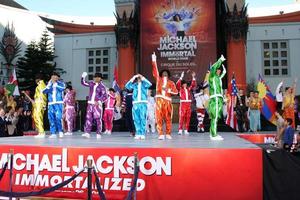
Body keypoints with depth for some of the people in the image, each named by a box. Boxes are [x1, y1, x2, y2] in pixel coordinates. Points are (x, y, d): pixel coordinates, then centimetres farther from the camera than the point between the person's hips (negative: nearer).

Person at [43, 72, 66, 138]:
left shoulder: (61, 83, 8)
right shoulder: (49, 84, 16)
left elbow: (63, 88, -13)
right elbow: (44, 91, 3)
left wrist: (55, 83, -11)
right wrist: (49, 84, -8)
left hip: (58, 103, -4)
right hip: (50, 104, 4)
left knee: (58, 117, -15)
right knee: (51, 118, 2)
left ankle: (60, 131, 1)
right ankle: (53, 133, 7)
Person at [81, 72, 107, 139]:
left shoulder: (101, 86, -6)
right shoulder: (91, 83, 11)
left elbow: (105, 96, -9)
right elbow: (83, 83, 23)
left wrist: (99, 101, -20)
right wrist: (83, 77, 6)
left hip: (97, 104, -5)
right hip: (90, 104, 5)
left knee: (98, 119, -3)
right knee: (88, 118, 1)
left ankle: (98, 134, 4)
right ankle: (87, 133, 2)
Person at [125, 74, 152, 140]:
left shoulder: (144, 84, 12)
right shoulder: (134, 84, 17)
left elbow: (149, 84, -8)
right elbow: (127, 86, 4)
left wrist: (142, 78, -4)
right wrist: (133, 78, 1)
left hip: (143, 103, -2)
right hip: (135, 104, 3)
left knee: (143, 119, -7)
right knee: (136, 119, 2)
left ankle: (142, 134, -5)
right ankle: (138, 134, 7)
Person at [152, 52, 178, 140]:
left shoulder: (171, 82, 13)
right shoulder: (158, 79, 15)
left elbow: (176, 91, 3)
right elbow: (155, 71, 6)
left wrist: (168, 90, -10)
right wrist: (154, 61, 0)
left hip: (167, 101, 0)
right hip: (159, 100, 0)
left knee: (168, 118, -1)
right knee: (159, 118, -5)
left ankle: (168, 134, 7)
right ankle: (160, 134, -3)